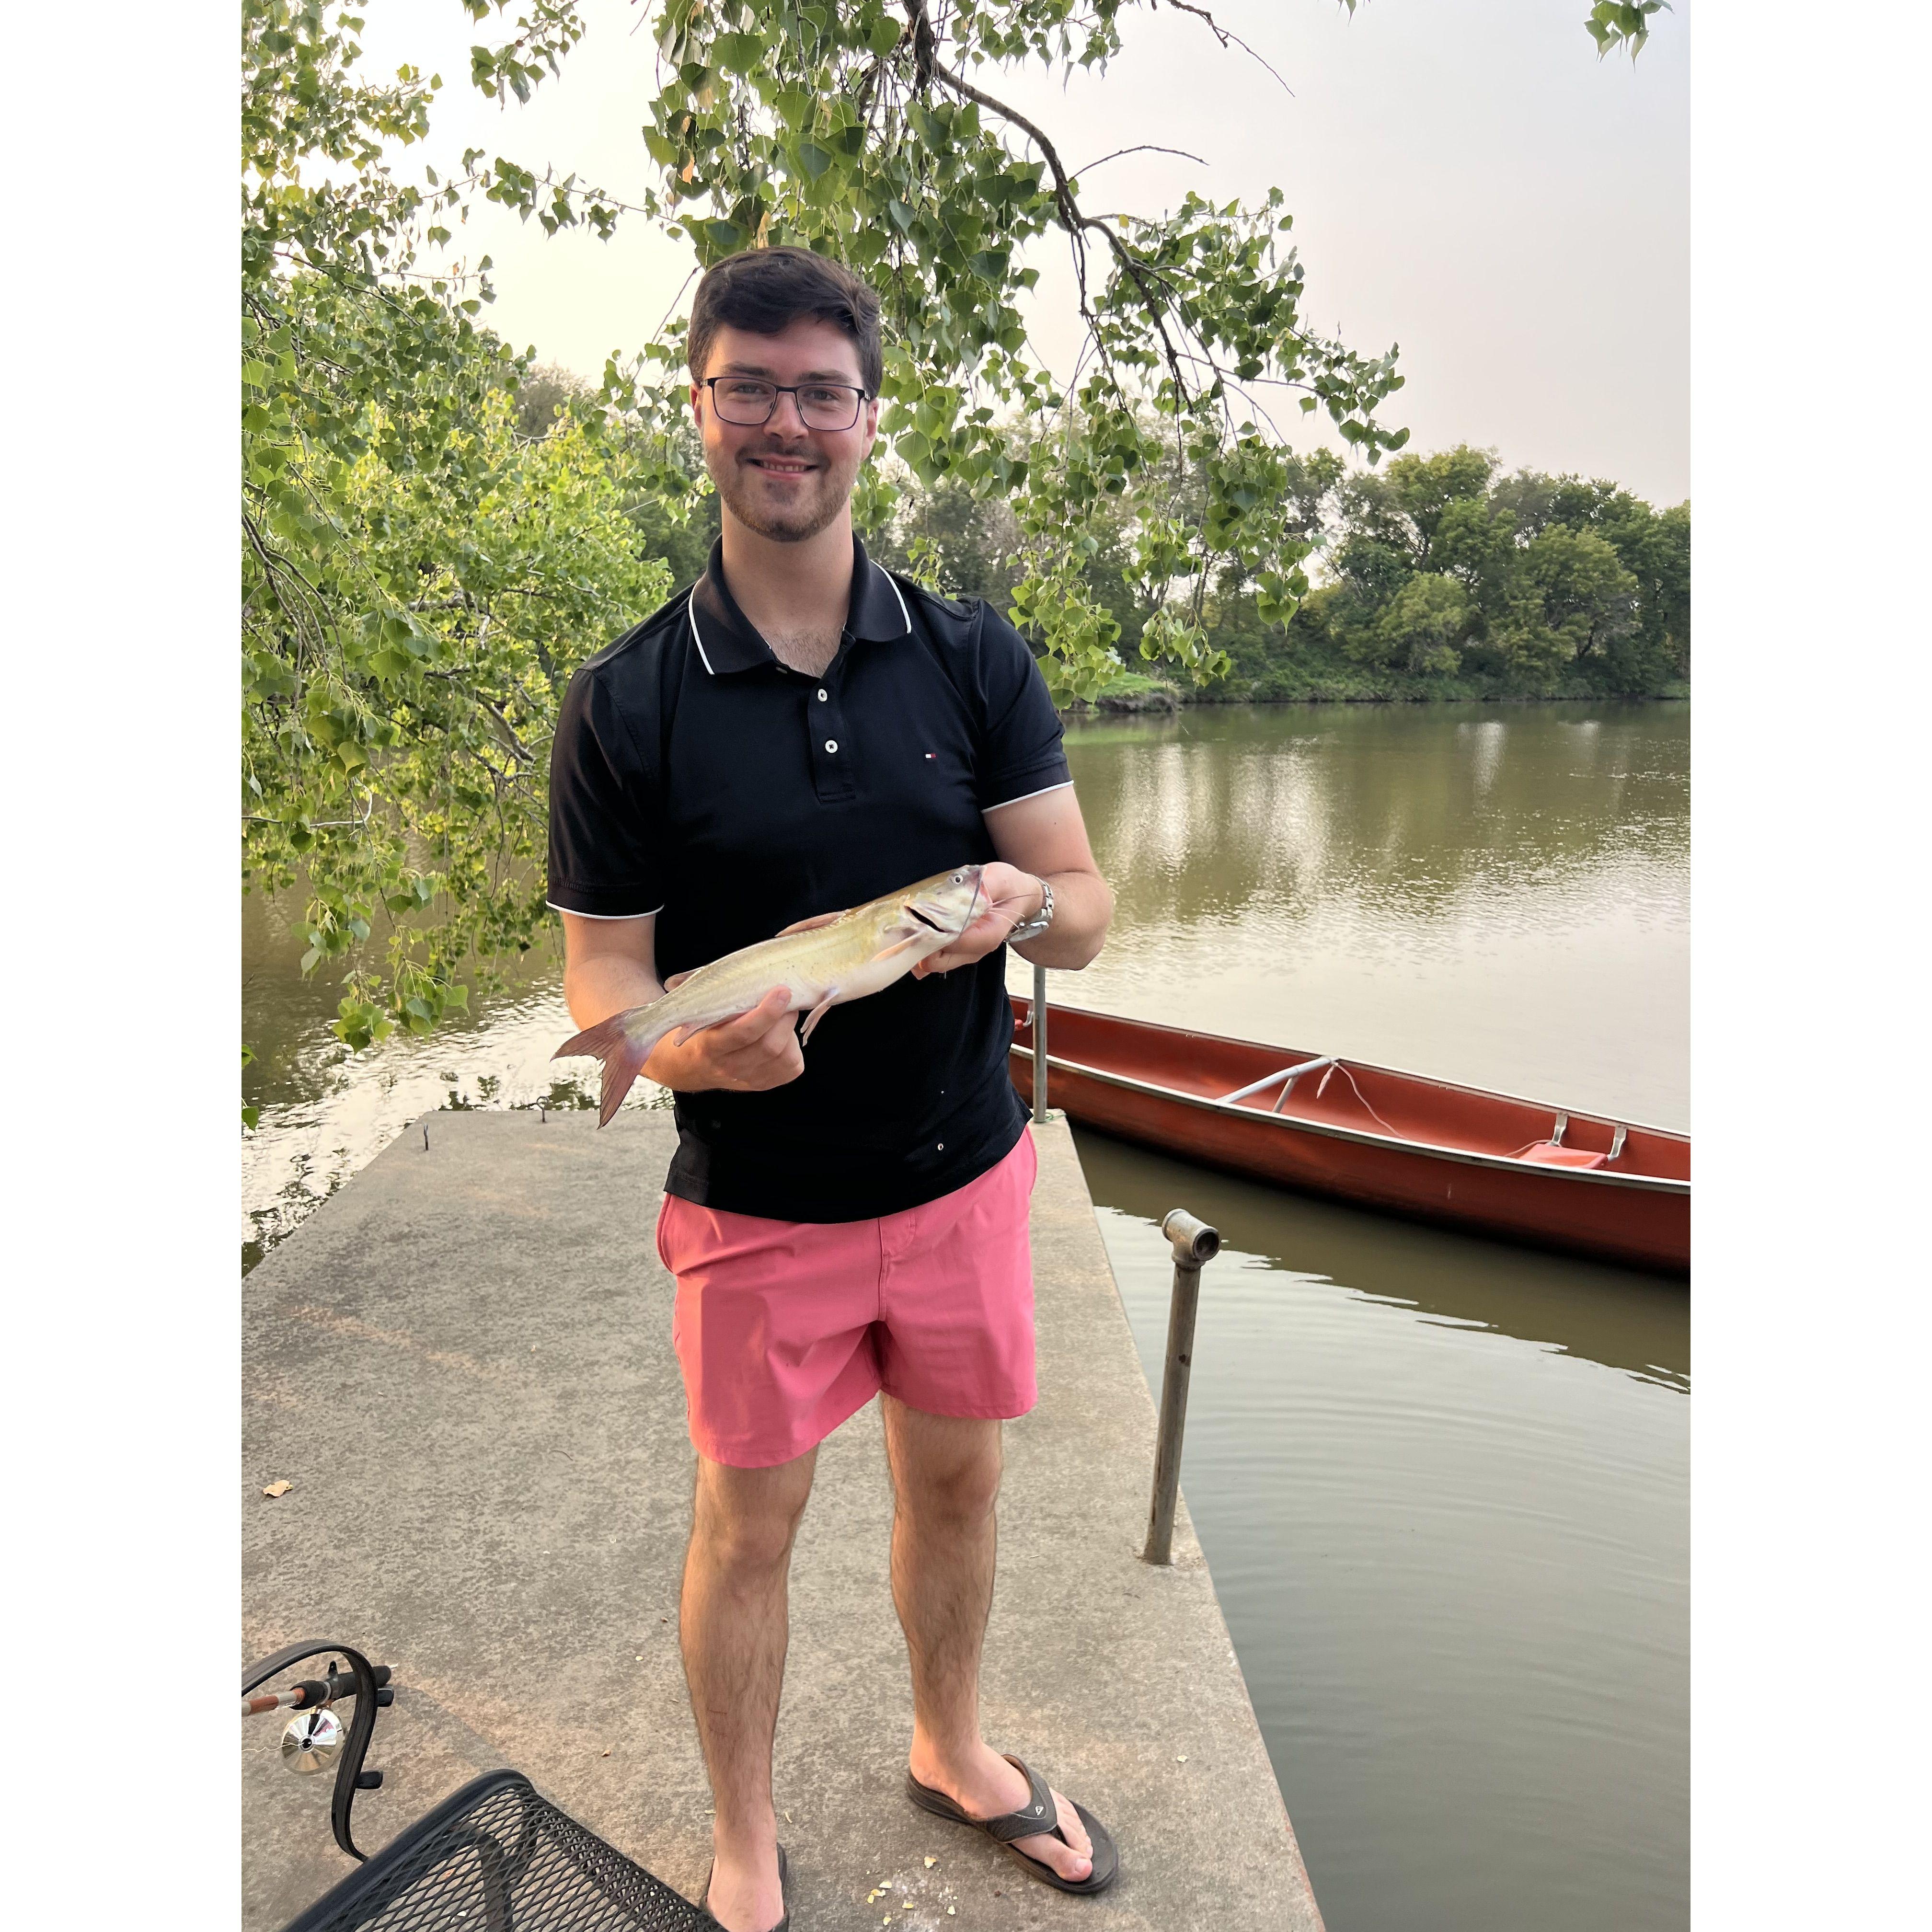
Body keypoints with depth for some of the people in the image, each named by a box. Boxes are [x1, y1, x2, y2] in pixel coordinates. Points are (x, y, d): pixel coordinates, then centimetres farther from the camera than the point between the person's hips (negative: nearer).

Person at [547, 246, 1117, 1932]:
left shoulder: (975, 659, -3)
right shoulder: (624, 703, -8)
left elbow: (1089, 904, -3)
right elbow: (599, 976, -7)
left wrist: (1023, 904, -27)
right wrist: (686, 1047, -29)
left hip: (965, 1172, 3)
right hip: (759, 1203, -2)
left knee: (957, 1479, 20)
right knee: (749, 1526, 13)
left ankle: (953, 1750, 50)